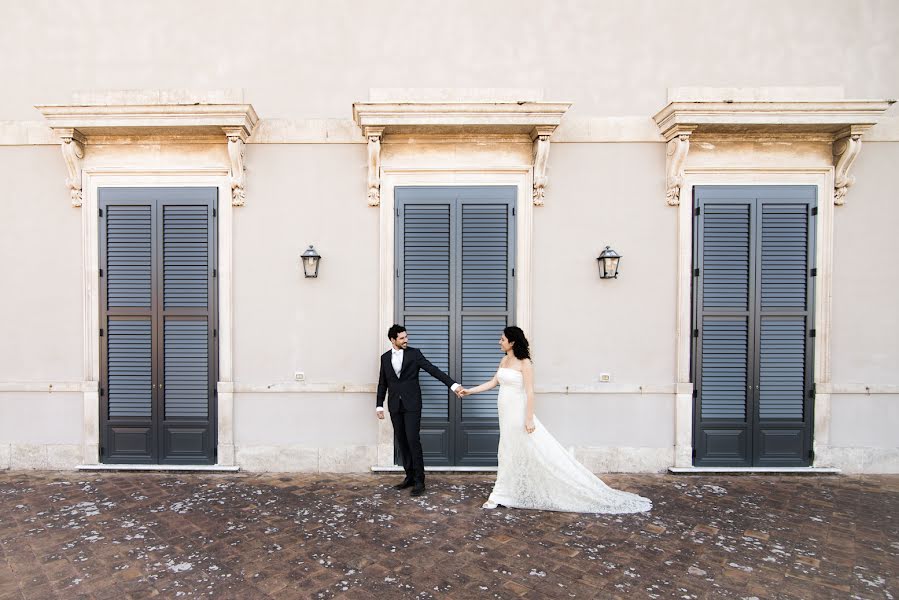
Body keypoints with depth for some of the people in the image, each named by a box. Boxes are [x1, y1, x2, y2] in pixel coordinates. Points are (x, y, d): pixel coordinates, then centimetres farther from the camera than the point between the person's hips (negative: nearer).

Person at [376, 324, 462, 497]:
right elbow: (382, 383, 13)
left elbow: (433, 369, -10)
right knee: (402, 442, 7)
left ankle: (419, 480, 0)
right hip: (395, 405, 4)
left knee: (413, 440, -8)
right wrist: (379, 405, 10)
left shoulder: (414, 353, -3)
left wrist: (453, 384, -18)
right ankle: (410, 476, 19)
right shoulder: (385, 357, 8)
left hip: (412, 403, -4)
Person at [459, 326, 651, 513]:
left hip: (518, 414, -8)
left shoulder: (524, 363, -14)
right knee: (509, 454, 15)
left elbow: (529, 392, -17)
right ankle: (500, 496, 24)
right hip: (506, 415, 8)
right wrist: (469, 391, 15)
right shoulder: (504, 360, 9)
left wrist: (529, 419, -20)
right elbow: (493, 382, 17)